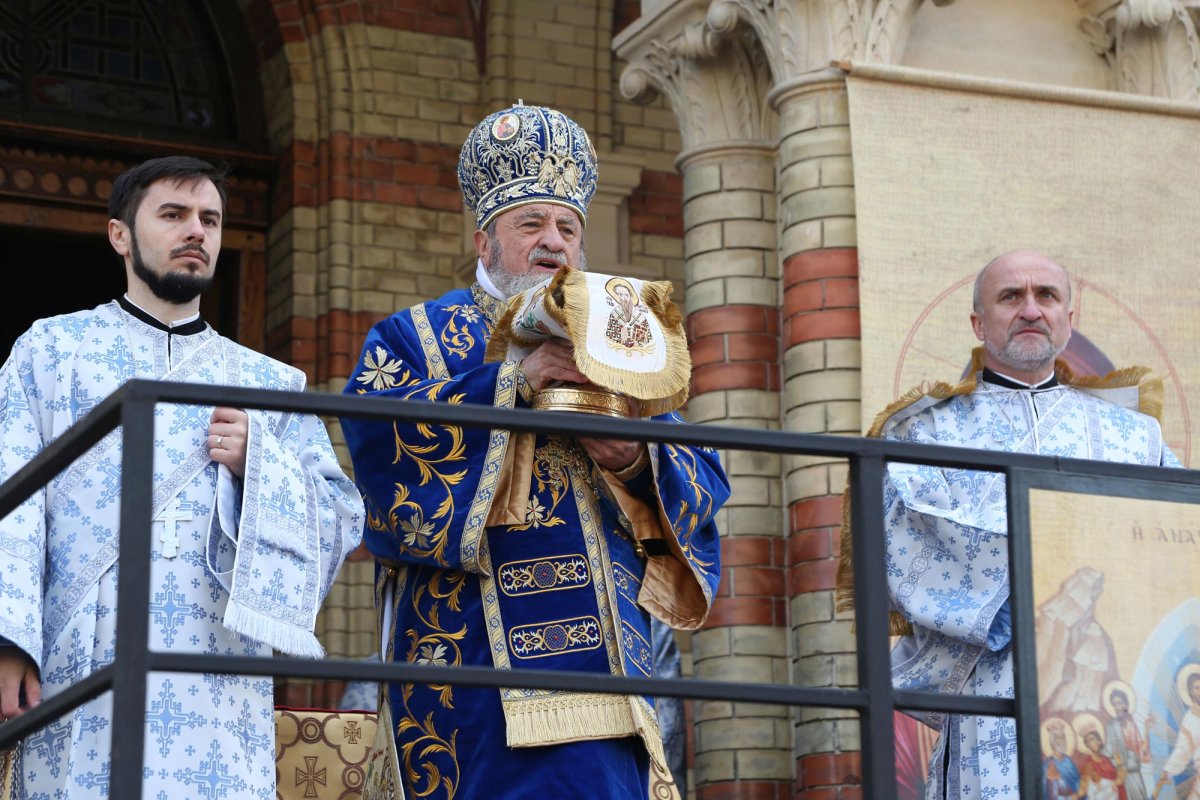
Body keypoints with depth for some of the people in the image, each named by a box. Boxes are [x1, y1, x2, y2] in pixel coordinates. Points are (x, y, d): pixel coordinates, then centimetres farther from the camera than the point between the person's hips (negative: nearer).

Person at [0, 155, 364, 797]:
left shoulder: (269, 383, 21)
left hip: (219, 686, 2)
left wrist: (258, 465, -4)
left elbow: (341, 519, 15)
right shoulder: (52, 349, 14)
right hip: (82, 667, -2)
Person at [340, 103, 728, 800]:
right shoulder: (417, 336, 11)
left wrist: (637, 463, -8)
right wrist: (511, 382, -18)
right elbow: (371, 434, -11)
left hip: (609, 658, 4)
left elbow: (706, 486, 14)